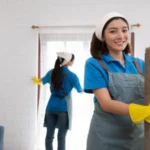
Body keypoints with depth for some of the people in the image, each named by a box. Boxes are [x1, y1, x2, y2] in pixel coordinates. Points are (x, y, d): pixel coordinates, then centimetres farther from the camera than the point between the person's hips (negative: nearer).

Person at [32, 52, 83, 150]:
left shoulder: (51, 72, 5)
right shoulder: (72, 76, -9)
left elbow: (42, 81, 25)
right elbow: (80, 91, 4)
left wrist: (37, 80, 49)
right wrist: (83, 90, 29)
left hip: (51, 107, 4)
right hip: (64, 108, -4)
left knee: (49, 135, 7)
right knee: (61, 137, 1)